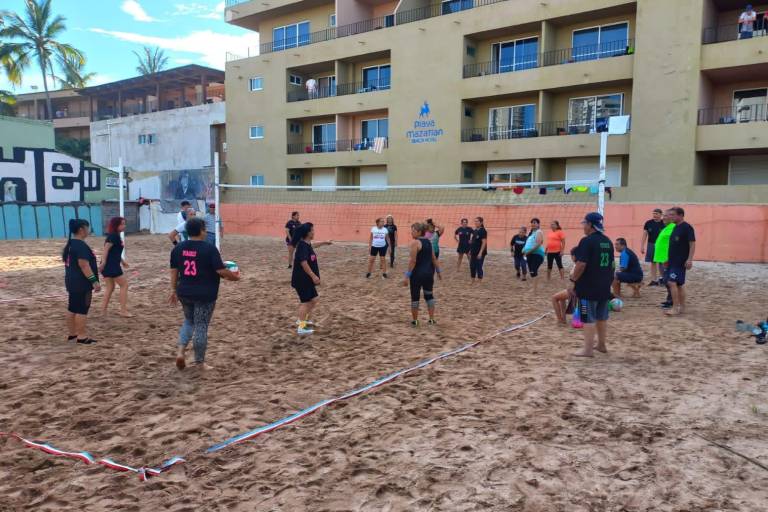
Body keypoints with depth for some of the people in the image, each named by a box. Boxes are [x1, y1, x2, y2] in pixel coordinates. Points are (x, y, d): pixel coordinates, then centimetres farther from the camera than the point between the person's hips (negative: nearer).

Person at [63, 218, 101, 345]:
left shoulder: (71, 244, 13)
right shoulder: (81, 245, -19)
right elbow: (84, 265, -25)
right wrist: (94, 281, -23)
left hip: (72, 282, 10)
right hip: (81, 283, -10)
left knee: (72, 308, 15)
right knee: (81, 310, -6)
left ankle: (72, 333, 24)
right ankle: (82, 336, -3)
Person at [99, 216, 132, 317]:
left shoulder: (116, 236, 18)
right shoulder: (113, 236, -12)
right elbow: (106, 249, -21)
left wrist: (122, 261, 30)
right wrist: (103, 262, -28)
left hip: (107, 265, 10)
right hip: (112, 265, -10)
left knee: (110, 287, 14)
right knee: (124, 285, -2)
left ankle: (103, 310, 13)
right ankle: (123, 310, -2)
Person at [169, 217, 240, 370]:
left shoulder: (178, 248, 4)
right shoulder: (209, 248, -13)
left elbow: (174, 271, 8)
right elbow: (221, 270, -14)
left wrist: (174, 290, 17)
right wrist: (234, 276, 3)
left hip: (185, 293, 5)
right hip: (205, 294, -5)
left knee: (189, 321, 25)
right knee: (201, 326, 3)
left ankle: (181, 351, 8)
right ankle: (199, 362, 13)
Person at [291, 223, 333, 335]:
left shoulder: (307, 244, 9)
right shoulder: (302, 246, -21)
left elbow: (312, 245, 35)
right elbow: (304, 263, -29)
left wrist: (324, 243, 45)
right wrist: (313, 276, -28)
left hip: (307, 279, 10)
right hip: (301, 279, -10)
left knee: (313, 299, 18)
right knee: (305, 302, -6)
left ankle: (302, 320, 31)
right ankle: (301, 328, -2)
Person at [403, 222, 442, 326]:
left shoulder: (415, 242, -13)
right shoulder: (428, 242, 10)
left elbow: (413, 261, -18)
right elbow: (434, 258, 15)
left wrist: (407, 276, -17)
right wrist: (438, 271, 24)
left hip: (418, 273, -7)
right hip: (429, 272, 7)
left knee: (415, 297, 4)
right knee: (429, 295, 17)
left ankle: (415, 321, 11)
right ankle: (432, 319, 18)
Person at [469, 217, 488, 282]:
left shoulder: (483, 231, -12)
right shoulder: (475, 231, 12)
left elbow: (484, 242, -16)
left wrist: (480, 252, -21)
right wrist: (470, 251, 16)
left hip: (479, 253, -8)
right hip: (473, 252, 8)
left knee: (479, 267, -2)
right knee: (472, 266, 10)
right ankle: (473, 281, 20)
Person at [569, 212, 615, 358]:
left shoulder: (587, 241, -16)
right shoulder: (607, 241, 9)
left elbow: (581, 264, -22)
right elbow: (612, 263, 17)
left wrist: (573, 281, -13)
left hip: (588, 286, -8)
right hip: (604, 286, 8)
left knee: (588, 318, -2)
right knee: (602, 317, 18)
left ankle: (588, 349, 1)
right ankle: (601, 345, 29)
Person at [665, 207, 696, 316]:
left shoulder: (687, 227, -11)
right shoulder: (675, 227, 14)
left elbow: (692, 244, -15)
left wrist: (690, 259, -22)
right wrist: (668, 259, 20)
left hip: (681, 262, -9)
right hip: (672, 261, 9)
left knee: (672, 283, -14)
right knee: (679, 284, 12)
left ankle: (675, 308, -9)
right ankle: (682, 307, 20)